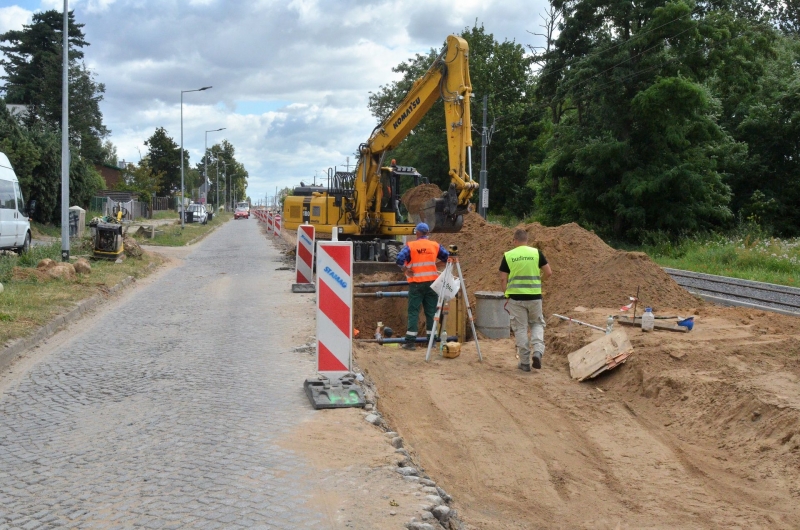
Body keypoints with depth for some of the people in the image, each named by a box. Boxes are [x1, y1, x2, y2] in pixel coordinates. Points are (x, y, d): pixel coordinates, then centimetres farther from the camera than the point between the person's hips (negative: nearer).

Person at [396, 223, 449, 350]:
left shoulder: (410, 246, -7)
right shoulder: (435, 245, 4)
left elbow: (399, 259, -19)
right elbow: (447, 257, 7)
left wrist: (405, 270, -4)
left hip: (416, 283, -3)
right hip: (432, 282, 3)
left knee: (413, 312, 0)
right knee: (431, 311, 10)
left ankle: (410, 341, -4)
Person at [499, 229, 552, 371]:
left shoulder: (508, 256, -2)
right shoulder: (536, 253, -1)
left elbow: (503, 279, -3)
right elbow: (548, 272, -2)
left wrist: (507, 295, 10)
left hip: (516, 297, -1)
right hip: (534, 296, 1)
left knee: (520, 329, 8)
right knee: (537, 324, 20)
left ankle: (525, 362, 11)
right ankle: (538, 351, -3)